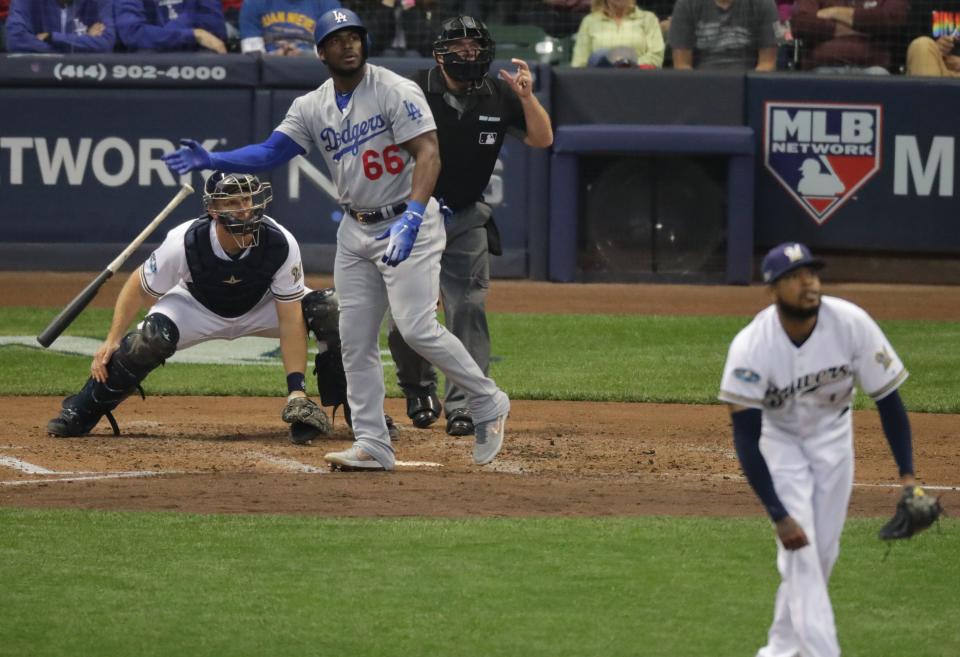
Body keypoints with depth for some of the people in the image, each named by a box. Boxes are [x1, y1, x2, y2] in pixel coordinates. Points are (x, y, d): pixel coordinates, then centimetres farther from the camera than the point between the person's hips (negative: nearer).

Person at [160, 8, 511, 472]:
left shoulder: (396, 91, -13)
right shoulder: (312, 107, 5)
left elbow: (428, 154, -21)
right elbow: (271, 151, -3)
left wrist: (411, 217, -34)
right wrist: (212, 160, -18)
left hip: (408, 223, -7)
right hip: (356, 230, 7)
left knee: (417, 328, -16)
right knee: (355, 339, 3)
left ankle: (488, 403, 3)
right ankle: (373, 445, 7)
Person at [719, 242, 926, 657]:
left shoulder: (851, 324, -27)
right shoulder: (752, 347, -32)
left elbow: (887, 397, -16)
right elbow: (745, 439, -30)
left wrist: (907, 475, -24)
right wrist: (779, 516, -35)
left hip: (832, 433, 3)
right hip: (778, 434, -3)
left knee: (824, 550, 7)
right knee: (799, 547, -15)